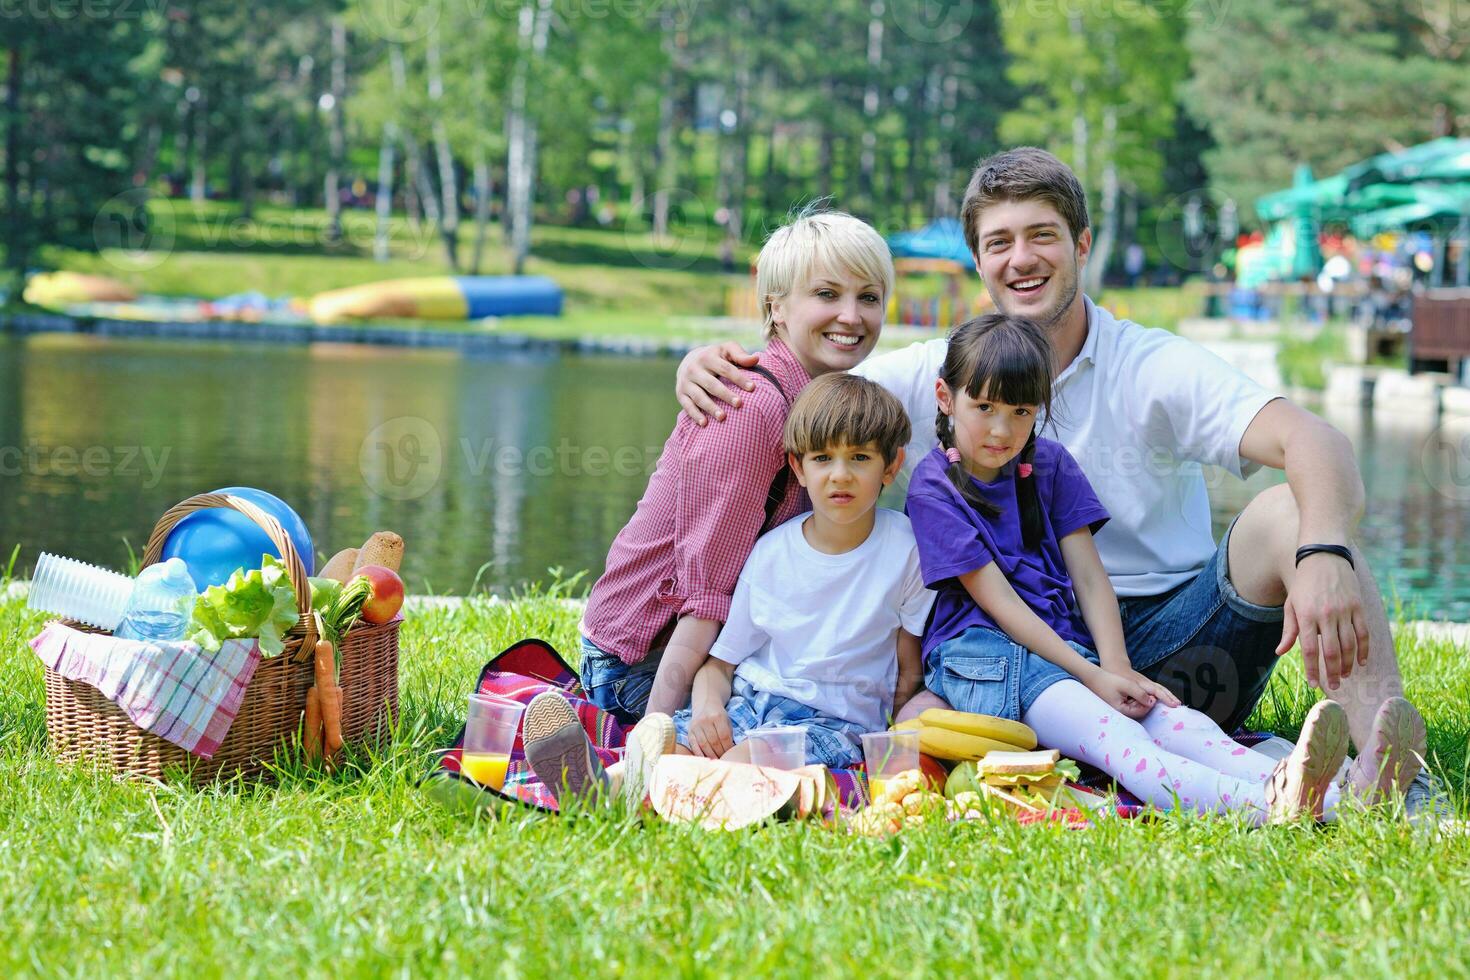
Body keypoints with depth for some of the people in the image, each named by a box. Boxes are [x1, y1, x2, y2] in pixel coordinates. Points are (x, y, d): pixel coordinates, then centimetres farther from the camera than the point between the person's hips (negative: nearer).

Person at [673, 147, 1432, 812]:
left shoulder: (1156, 369, -3)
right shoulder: (935, 380, 6)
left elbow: (1313, 443, -18)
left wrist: (1324, 555, -41)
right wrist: (704, 363, -13)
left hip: (1175, 642, -2)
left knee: (1288, 513, -27)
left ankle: (1384, 765, -45)